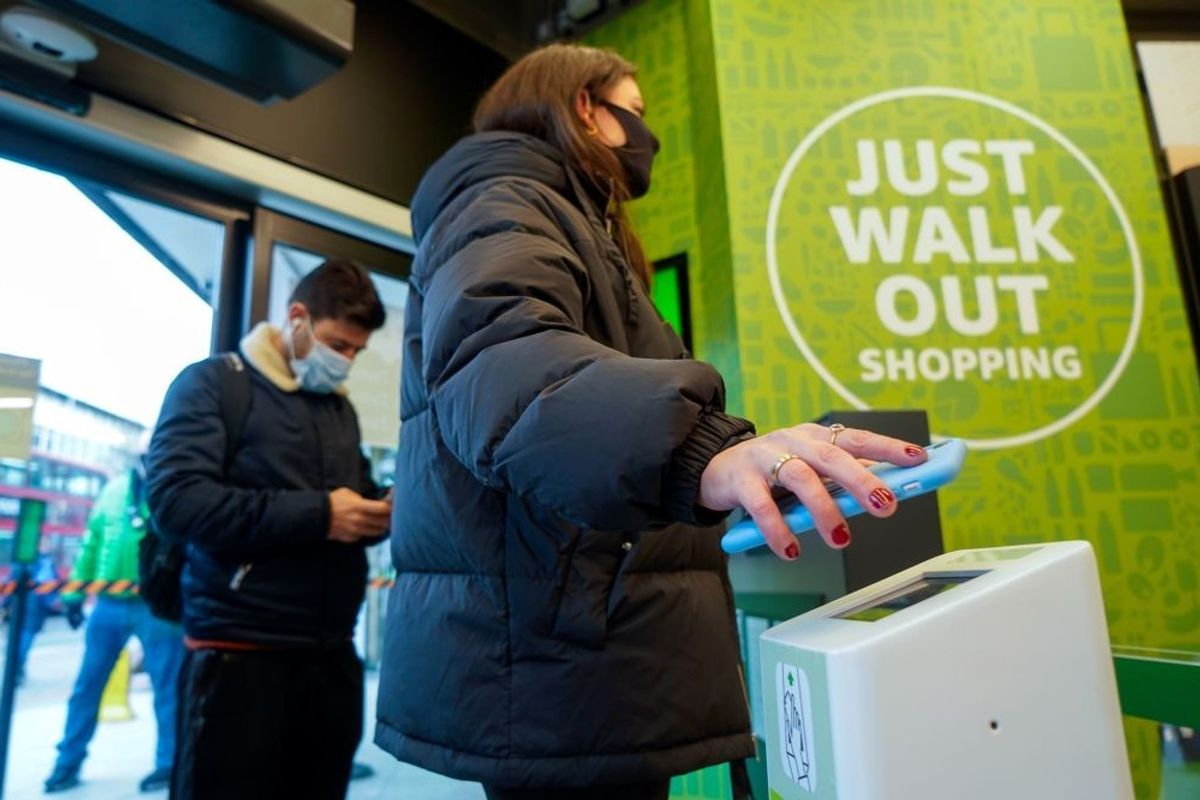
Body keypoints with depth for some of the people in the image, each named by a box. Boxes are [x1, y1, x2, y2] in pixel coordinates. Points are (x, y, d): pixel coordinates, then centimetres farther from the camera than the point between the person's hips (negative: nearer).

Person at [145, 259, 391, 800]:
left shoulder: (341, 407, 17)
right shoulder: (214, 383, -3)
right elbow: (175, 498, -16)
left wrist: (382, 510, -4)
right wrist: (316, 514, -21)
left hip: (331, 654, 6)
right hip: (240, 653, -6)